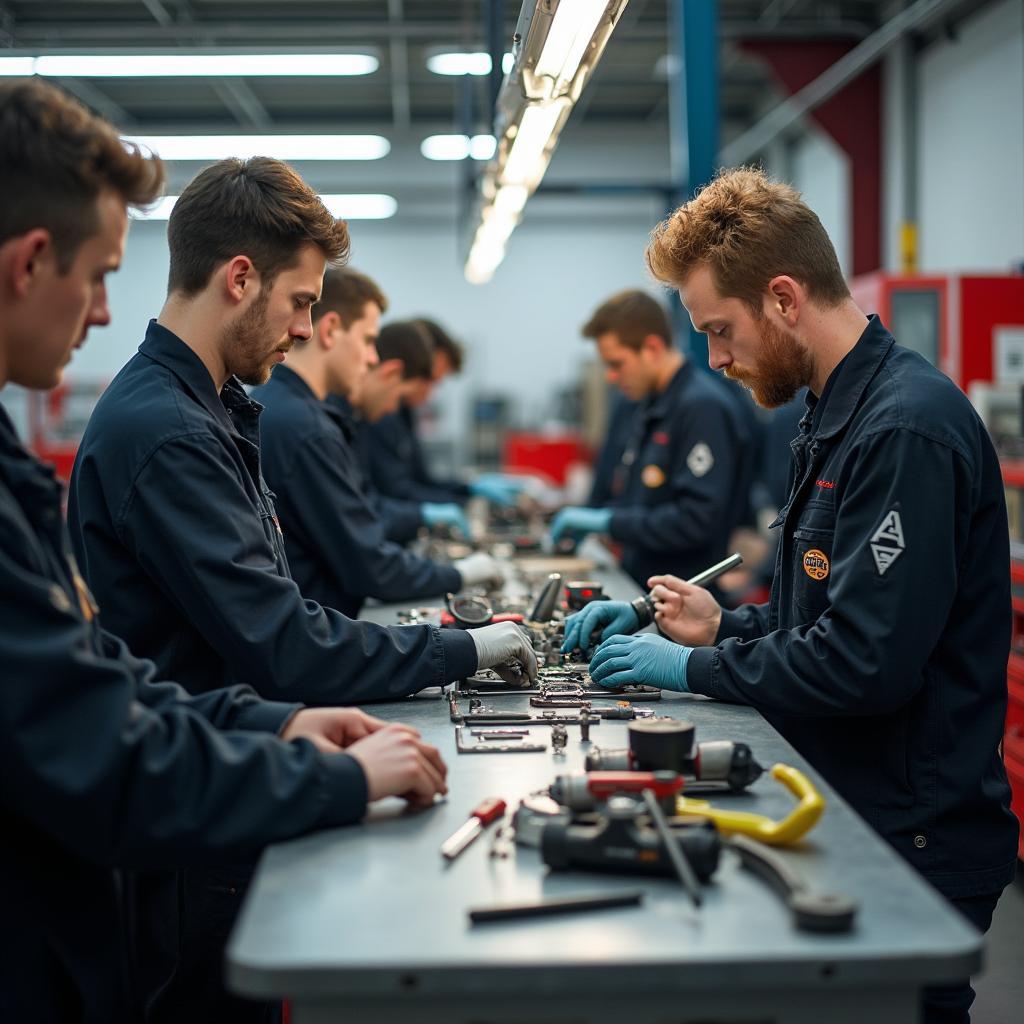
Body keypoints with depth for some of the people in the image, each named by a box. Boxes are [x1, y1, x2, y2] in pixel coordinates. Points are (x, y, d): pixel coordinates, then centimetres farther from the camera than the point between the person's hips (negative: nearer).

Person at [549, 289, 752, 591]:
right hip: (638, 586, 8)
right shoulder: (650, 410, 17)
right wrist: (589, 521, 11)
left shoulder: (703, 407, -13)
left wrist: (608, 521, -13)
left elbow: (697, 520, -19)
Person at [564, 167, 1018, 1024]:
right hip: (845, 816, 10)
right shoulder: (837, 415, 12)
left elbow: (868, 662, -27)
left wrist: (694, 669, -16)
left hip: (913, 841, -10)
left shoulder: (907, 427, -21)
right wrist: (721, 628, 5)